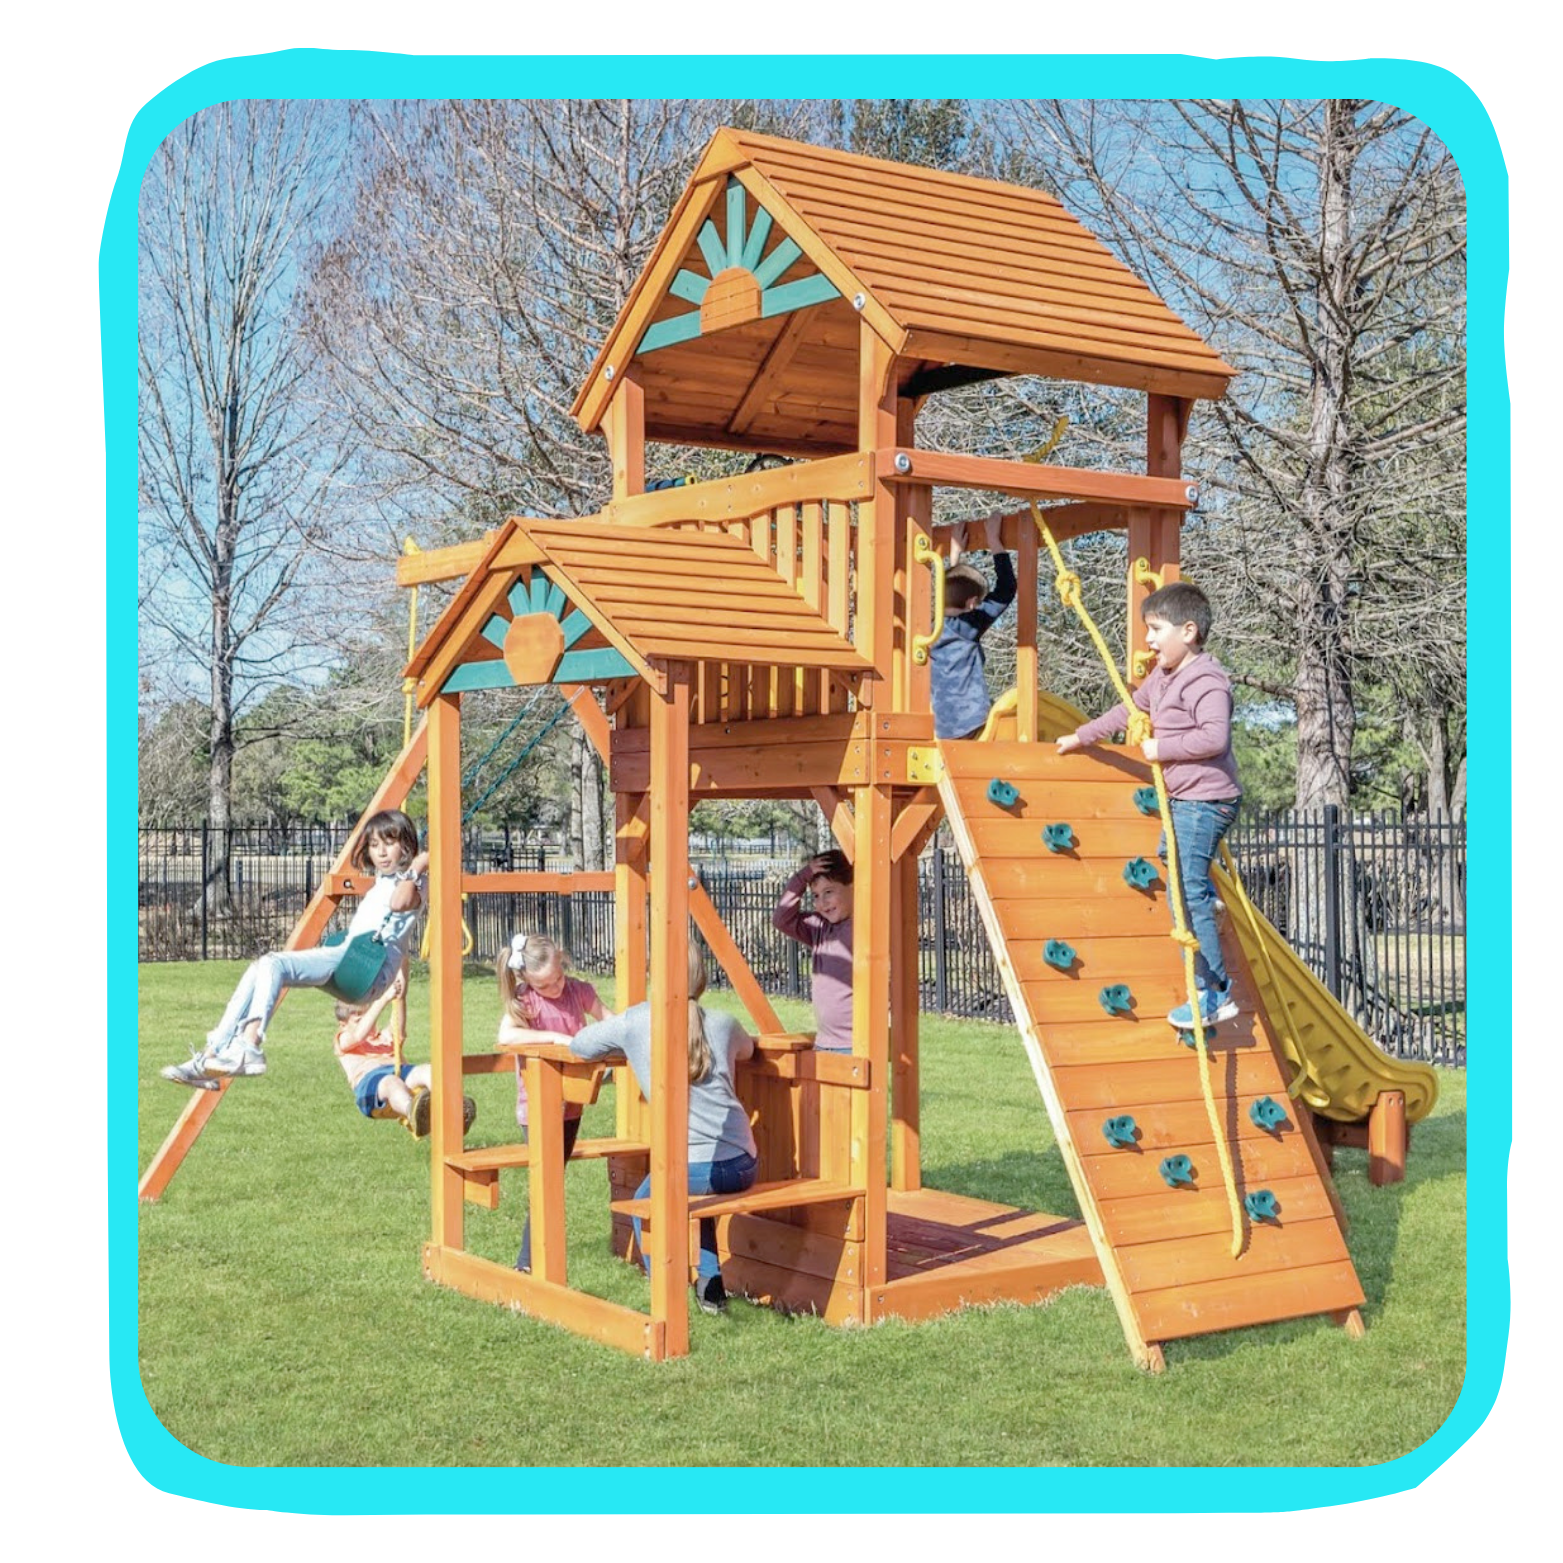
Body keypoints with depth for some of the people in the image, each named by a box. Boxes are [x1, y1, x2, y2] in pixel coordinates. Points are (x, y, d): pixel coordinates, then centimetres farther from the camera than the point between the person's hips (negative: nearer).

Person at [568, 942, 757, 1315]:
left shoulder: (636, 1022, 2)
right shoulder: (722, 1024, 10)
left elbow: (579, 1044, 17)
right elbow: (746, 1050, 33)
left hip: (690, 1167, -4)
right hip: (743, 1165, 4)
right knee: (701, 1195, 36)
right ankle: (711, 1287, 28)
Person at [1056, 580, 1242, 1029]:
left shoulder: (1206, 680, -18)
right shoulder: (1163, 676, 13)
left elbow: (1214, 737, -31)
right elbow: (1127, 711, 27)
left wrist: (1161, 748, -20)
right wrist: (1081, 736, 31)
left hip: (1204, 801, -10)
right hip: (1183, 799, 10)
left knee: (1186, 895, -9)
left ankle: (1213, 993, -5)